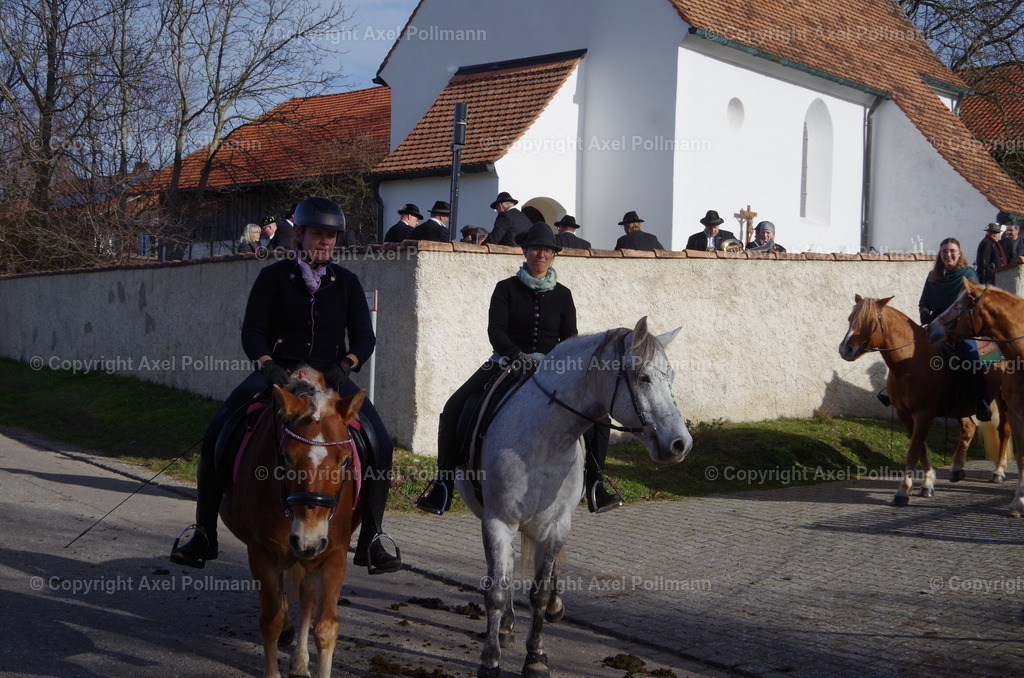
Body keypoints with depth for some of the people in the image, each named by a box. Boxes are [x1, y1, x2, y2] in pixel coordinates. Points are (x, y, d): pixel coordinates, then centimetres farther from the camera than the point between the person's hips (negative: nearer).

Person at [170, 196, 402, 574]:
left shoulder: (347, 283, 8)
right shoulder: (273, 277, 3)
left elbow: (364, 338, 5)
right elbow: (252, 331, -3)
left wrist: (345, 365, -16)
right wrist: (266, 364, -23)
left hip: (331, 377, 1)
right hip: (277, 373, -1)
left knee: (380, 443, -18)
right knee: (215, 436, -17)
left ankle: (370, 540, -6)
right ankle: (204, 535, -3)